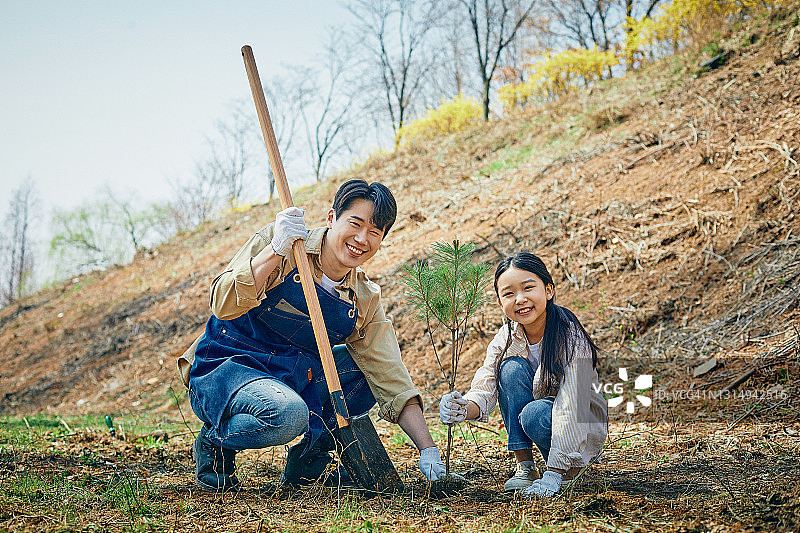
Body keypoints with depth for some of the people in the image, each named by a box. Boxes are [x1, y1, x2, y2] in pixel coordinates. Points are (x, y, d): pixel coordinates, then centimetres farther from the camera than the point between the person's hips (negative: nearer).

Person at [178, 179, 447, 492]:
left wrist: (428, 449, -13)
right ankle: (214, 443, -4)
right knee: (288, 414, -35)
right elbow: (224, 307, -23)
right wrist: (276, 251, -34)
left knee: (372, 369, -5)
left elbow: (393, 383, -3)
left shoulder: (365, 301, 0)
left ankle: (309, 457, 5)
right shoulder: (277, 241, -12)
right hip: (224, 368, -6)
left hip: (292, 380, 6)